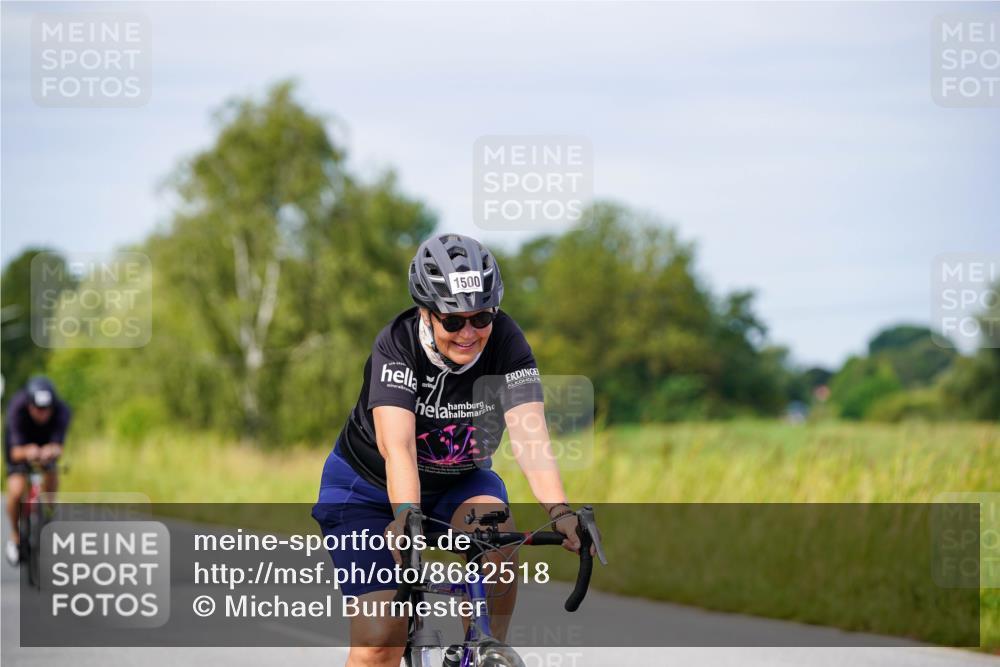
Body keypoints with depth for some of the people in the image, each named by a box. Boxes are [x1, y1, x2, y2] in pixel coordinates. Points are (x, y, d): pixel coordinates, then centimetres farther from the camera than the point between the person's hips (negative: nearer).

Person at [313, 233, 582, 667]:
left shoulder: (505, 341, -23)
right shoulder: (397, 344, -29)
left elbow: (530, 436, -34)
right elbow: (396, 446, -42)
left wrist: (560, 511, -51)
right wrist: (407, 516, -60)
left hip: (458, 482, 2)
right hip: (369, 487, -2)